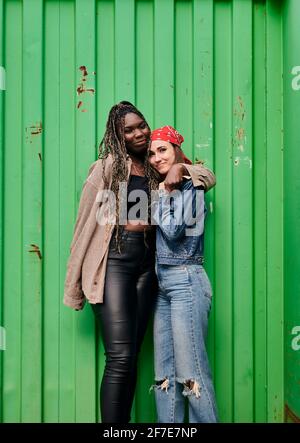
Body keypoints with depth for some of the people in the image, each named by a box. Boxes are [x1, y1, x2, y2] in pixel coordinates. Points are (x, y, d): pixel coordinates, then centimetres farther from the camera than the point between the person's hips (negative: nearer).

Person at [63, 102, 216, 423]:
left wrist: (180, 168, -4)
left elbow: (208, 177, 19)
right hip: (114, 263, -5)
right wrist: (75, 285, -5)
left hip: (146, 265, 5)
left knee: (131, 357, 9)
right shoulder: (107, 167, 0)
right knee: (120, 358, -11)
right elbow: (85, 225, -3)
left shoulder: (156, 170, 14)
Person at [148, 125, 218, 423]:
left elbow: (173, 231, -14)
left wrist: (163, 194, -5)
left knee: (191, 371, -7)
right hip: (162, 283, 8)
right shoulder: (163, 189, 17)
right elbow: (158, 233, 13)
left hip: (185, 281, -8)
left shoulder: (190, 187, -5)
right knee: (165, 373, 8)